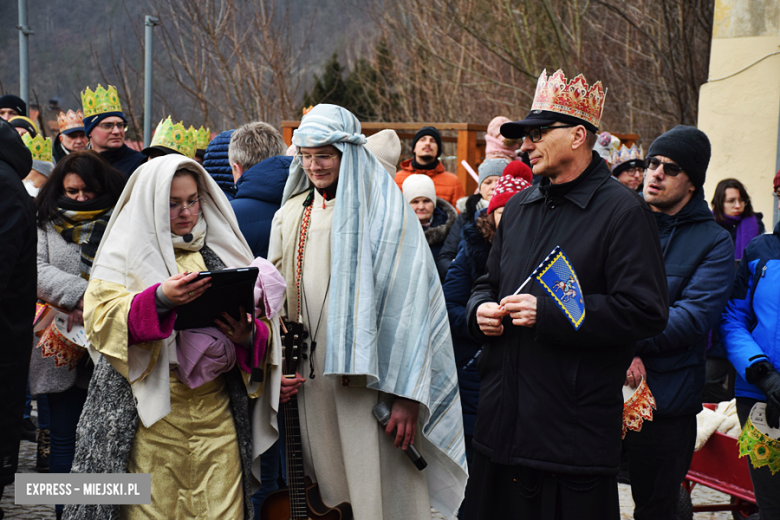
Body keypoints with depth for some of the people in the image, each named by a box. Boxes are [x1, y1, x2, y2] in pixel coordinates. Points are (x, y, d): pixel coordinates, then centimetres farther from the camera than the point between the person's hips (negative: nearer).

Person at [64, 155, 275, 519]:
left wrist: (248, 335, -6)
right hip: (153, 412, -3)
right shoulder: (125, 253, 4)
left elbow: (260, 320, 17)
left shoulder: (221, 250, 16)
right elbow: (100, 321, -8)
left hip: (216, 410, 3)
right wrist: (159, 299, -22)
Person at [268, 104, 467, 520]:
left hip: (370, 381, -5)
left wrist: (406, 393, -15)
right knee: (326, 486, 11)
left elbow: (408, 304, -10)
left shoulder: (384, 213, -5)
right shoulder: (289, 217, 12)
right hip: (310, 381, 5)